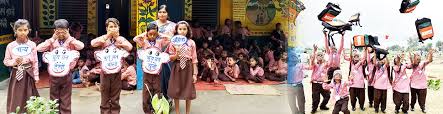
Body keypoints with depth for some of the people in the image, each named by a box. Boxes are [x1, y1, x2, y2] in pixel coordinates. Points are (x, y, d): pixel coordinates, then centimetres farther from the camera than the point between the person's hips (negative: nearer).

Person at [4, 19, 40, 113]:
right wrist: (14, 62, -16)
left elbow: (35, 62, 2)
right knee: (16, 99, 3)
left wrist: (36, 76, 1)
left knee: (28, 99, 6)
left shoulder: (32, 45, -2)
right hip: (16, 75, 0)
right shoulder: (10, 46, -2)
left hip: (28, 74, 0)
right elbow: (6, 61, 4)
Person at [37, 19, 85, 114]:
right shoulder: (52, 42, 1)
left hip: (67, 74, -1)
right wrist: (52, 39, -12)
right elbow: (39, 48, -12)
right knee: (54, 99, 11)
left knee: (66, 100, 7)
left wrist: (69, 38, -15)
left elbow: (81, 46, -22)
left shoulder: (71, 42, -2)